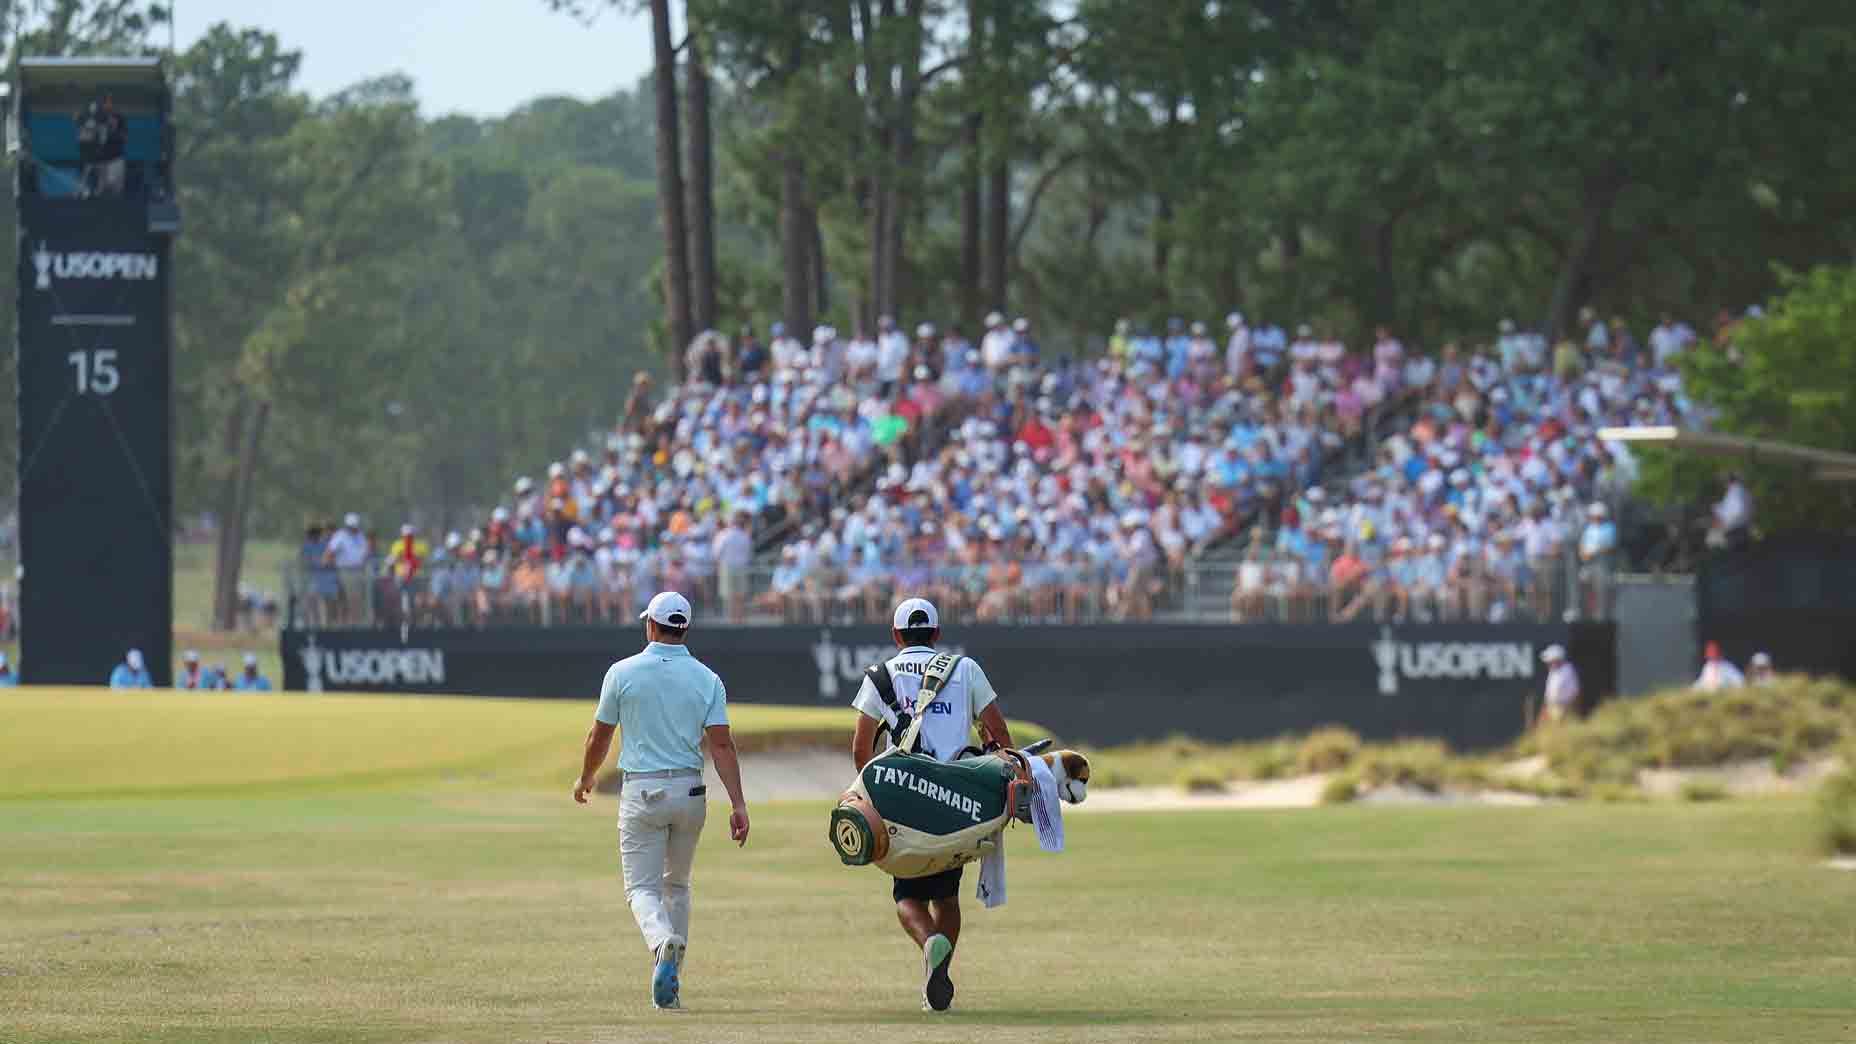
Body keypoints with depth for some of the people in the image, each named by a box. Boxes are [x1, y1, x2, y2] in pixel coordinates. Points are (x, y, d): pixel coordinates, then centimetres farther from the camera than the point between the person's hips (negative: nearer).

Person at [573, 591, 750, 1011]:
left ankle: (665, 944, -34)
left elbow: (599, 736, 3)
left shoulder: (623, 673, -4)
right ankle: (671, 986, 17)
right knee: (676, 885, 19)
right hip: (689, 792, 3)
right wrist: (738, 805, -10)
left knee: (643, 887, -1)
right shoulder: (707, 679, 1)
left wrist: (586, 779, 22)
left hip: (641, 791, -3)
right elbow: (722, 744, -7)